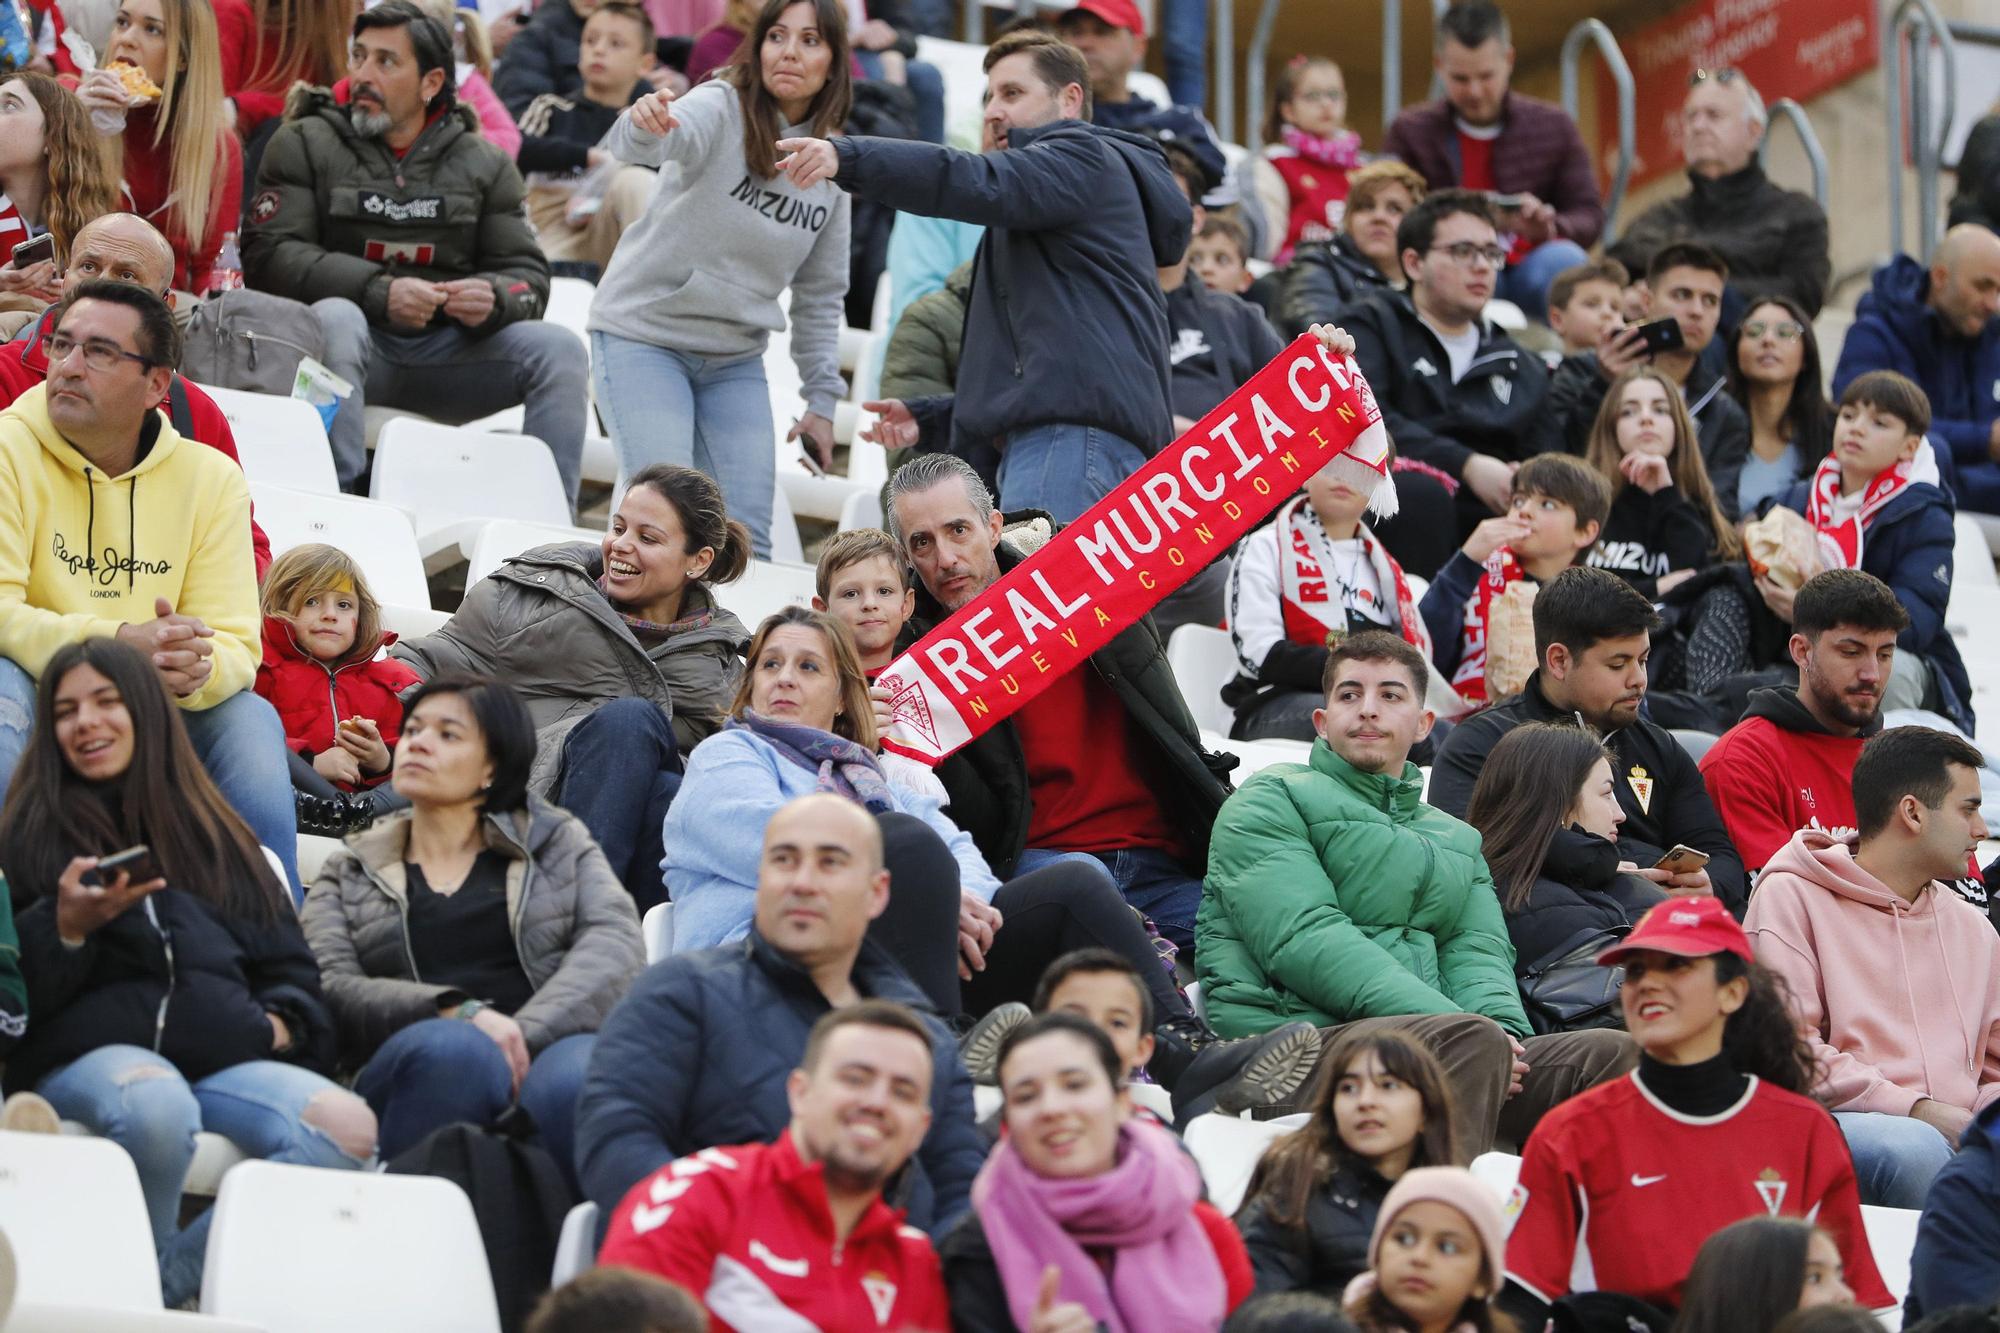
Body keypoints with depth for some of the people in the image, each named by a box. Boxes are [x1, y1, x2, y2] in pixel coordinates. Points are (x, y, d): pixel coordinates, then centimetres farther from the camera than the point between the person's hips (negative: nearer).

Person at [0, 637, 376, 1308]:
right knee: (156, 1105, -42)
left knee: (348, 1129, -29)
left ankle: (169, 1280, -23)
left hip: (222, 1053, 4)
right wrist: (66, 927, -11)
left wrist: (280, 1022, 3)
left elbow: (288, 965, 25)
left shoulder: (216, 838, 27)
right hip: (89, 1050, -3)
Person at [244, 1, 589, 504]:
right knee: (334, 318, -36)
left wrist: (493, 299, -16)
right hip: (355, 348, -3)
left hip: (447, 353, 3)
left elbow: (527, 275, 10)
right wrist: (379, 292, -20)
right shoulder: (305, 144, 5)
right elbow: (269, 255, -7)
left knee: (559, 348, -18)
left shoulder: (483, 164, 13)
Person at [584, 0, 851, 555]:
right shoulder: (721, 110, -13)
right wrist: (644, 124, -61)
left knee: (748, 533, -1)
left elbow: (820, 293, 12)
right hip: (645, 336, -5)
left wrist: (822, 399, 8)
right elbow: (658, 140, -37)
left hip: (736, 359, 5)